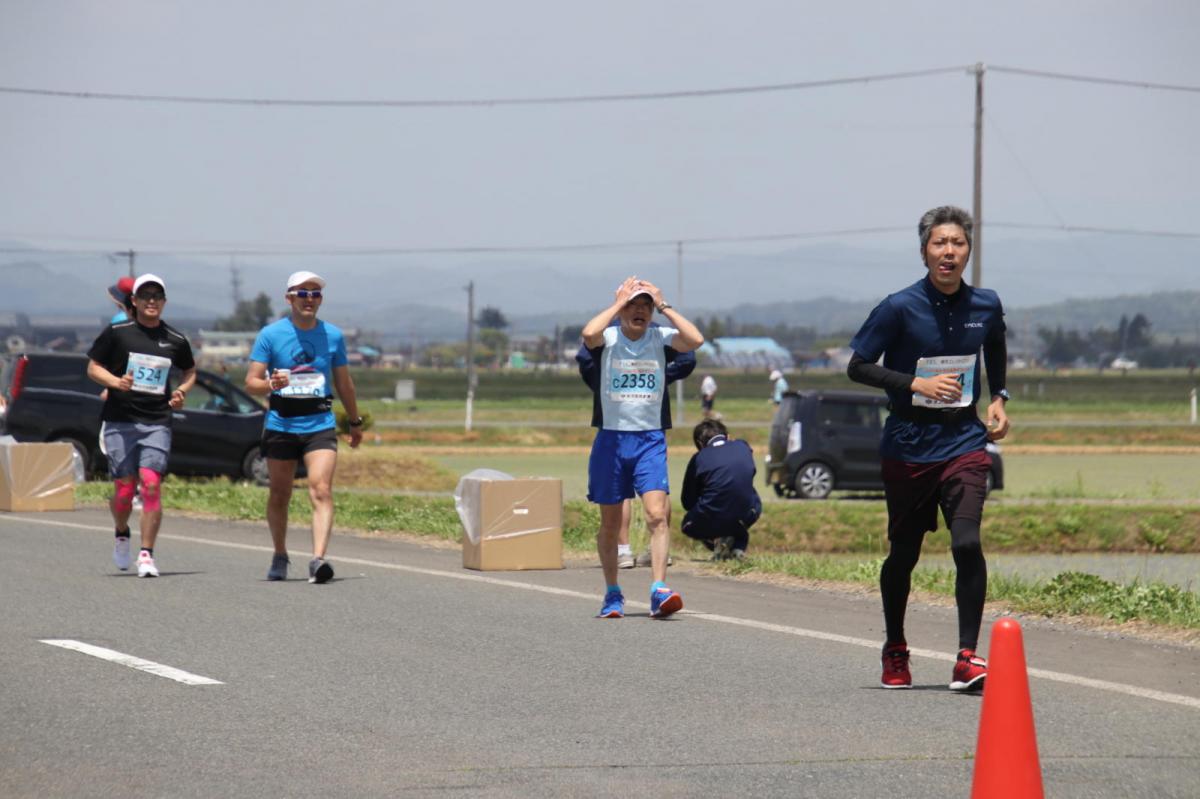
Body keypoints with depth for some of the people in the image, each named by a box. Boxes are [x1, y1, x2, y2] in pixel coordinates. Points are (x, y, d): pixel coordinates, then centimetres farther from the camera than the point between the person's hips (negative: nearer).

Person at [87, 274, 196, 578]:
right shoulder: (117, 333, 1)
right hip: (120, 422, -1)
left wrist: (181, 391, 5)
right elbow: (93, 367, 6)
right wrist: (116, 381, -13)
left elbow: (190, 371, 25)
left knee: (151, 485, -13)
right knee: (124, 489, -2)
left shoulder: (176, 340, 8)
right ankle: (122, 535, 30)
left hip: (157, 423, 1)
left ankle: (146, 555, -9)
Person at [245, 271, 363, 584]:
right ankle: (280, 556, 27)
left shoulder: (333, 335, 8)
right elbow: (251, 382, -2)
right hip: (281, 425, 0)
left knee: (321, 491, -16)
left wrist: (355, 422, 26)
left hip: (320, 425, 0)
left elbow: (344, 383, 19)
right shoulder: (270, 334, 1)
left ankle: (318, 559, -26)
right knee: (279, 496, 9)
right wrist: (272, 384, -24)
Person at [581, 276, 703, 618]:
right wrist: (618, 302, -15)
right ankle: (612, 594, 21)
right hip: (611, 438, 0)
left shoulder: (662, 337, 0)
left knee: (657, 515, -16)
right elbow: (589, 334, -26)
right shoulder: (608, 338, -2)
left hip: (650, 440, 0)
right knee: (610, 523, 8)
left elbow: (696, 340, -19)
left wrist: (664, 306, -13)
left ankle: (659, 591, -22)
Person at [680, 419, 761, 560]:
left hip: (712, 520, -2)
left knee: (687, 525, 32)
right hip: (748, 516, 2)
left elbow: (688, 502, 6)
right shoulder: (743, 447, 8)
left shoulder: (699, 458, -1)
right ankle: (738, 546, 16)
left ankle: (718, 540, 2)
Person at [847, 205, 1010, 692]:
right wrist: (916, 383, -16)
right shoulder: (900, 308, -8)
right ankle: (895, 652, 32)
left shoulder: (985, 306, 3)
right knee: (904, 554, 10)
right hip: (908, 444, -1)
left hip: (963, 439, 1)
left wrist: (999, 400, 11)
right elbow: (858, 367, -6)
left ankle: (967, 660, -14)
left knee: (967, 542, -18)